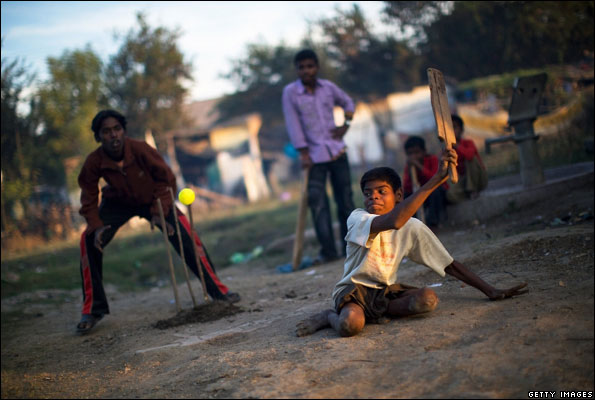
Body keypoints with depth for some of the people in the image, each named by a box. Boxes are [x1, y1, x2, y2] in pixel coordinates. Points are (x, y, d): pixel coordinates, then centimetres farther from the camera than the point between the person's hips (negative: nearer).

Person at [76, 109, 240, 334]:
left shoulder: (140, 149, -31)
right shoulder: (94, 162, -27)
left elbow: (166, 178, -17)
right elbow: (89, 198, -12)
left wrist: (159, 212, -23)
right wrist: (96, 225, -26)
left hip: (154, 200, -1)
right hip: (118, 203, 1)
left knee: (187, 238, -15)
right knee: (89, 241, -21)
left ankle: (218, 290, 4)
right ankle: (92, 310, -7)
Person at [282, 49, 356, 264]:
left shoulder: (328, 87, 4)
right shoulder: (290, 92, -5)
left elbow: (348, 102, 21)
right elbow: (293, 124, -8)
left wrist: (346, 124, 5)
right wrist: (303, 152, -12)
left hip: (337, 151, 3)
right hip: (314, 156, -3)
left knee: (345, 199, 6)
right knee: (318, 203, -8)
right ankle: (328, 250, -3)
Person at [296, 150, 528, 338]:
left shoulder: (412, 227, -4)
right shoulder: (357, 219, -19)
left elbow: (449, 265, 2)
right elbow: (393, 222, -41)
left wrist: (491, 291, -3)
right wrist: (436, 179, -44)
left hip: (385, 291, 4)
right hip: (354, 289, -4)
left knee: (428, 298, -26)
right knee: (349, 326, -37)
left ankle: (368, 313, -11)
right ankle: (331, 316, -1)